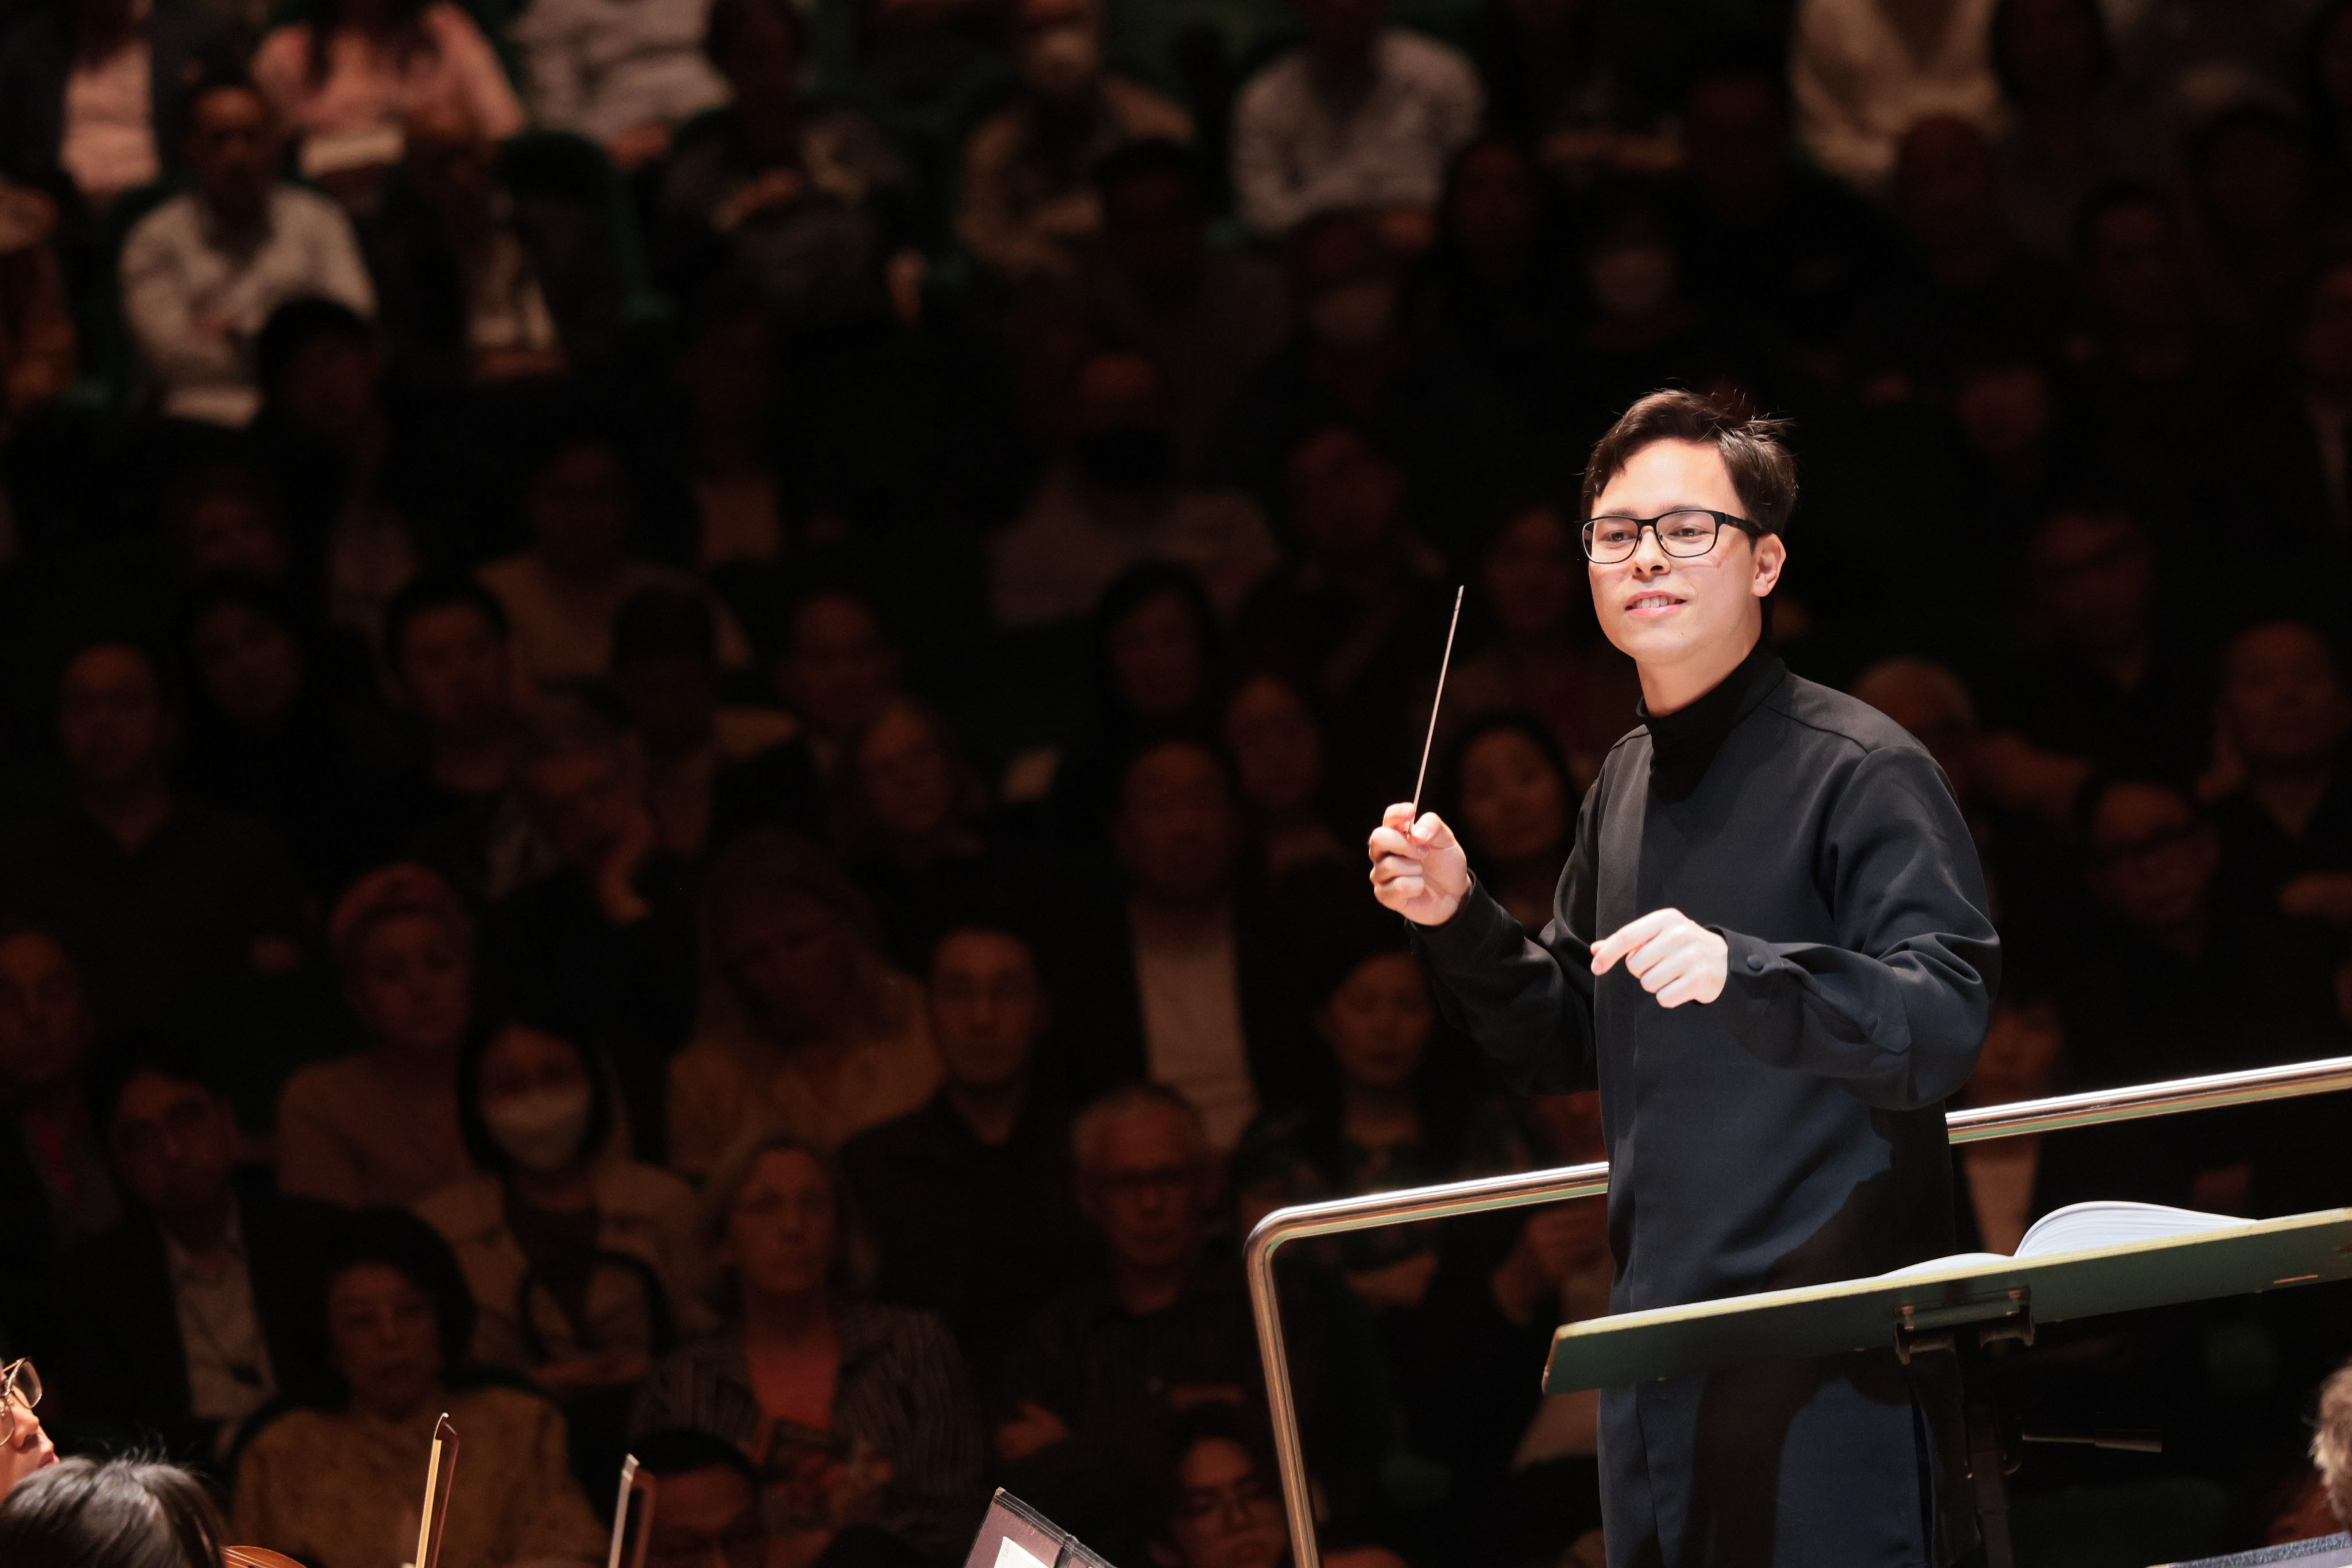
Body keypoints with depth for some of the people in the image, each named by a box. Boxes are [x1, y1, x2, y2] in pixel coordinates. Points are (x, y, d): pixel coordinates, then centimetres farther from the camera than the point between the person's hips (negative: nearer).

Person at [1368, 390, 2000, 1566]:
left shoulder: (1861, 771, -9)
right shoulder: (1629, 783, 16)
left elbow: (1945, 1024, -21)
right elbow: (1568, 1044, 22)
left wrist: (1741, 971, -35)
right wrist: (1459, 922, 5)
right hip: (1658, 1338, 8)